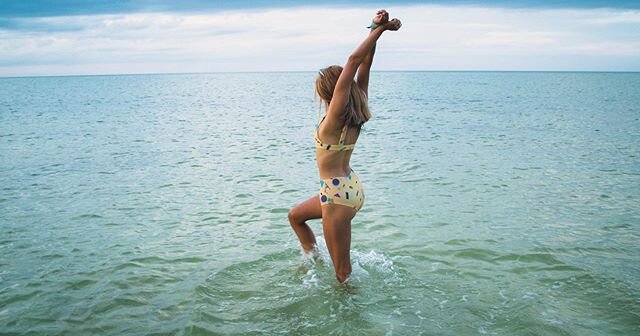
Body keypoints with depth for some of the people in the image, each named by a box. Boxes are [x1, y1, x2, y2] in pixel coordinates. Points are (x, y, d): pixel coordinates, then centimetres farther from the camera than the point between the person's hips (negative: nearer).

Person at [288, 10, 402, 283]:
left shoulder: (336, 117, -21)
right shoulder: (355, 114, 0)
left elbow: (354, 61, -25)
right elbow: (364, 66, 0)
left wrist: (378, 29, -22)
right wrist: (377, 29, -5)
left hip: (338, 195, -10)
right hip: (351, 187, 10)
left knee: (342, 270, 4)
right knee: (295, 216, 30)